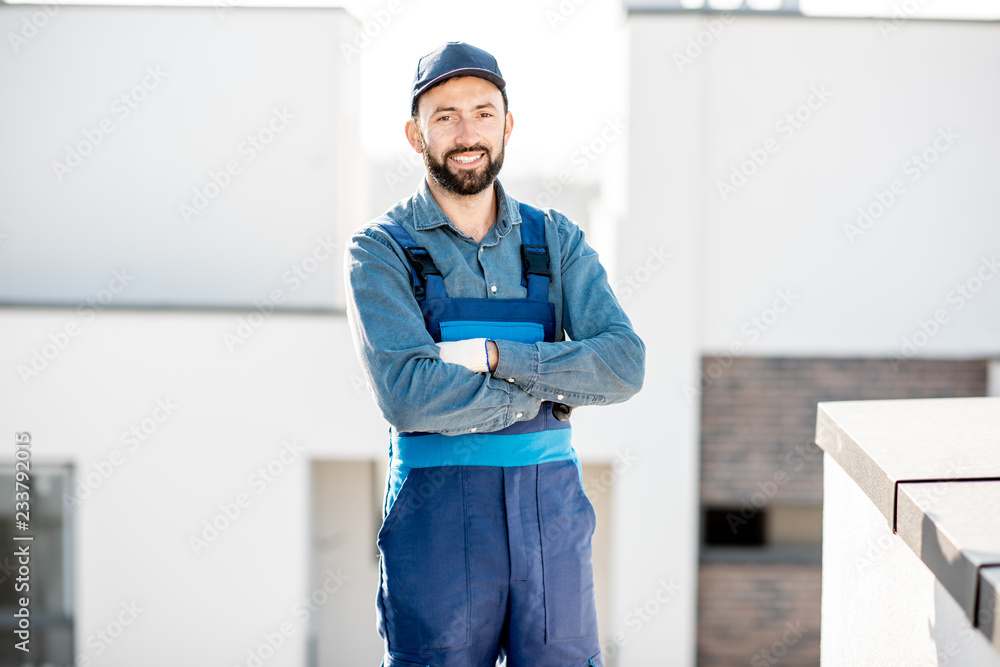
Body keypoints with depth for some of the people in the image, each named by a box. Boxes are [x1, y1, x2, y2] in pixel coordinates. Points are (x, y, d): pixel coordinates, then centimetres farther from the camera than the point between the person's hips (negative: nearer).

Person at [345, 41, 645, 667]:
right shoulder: (382, 250, -2)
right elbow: (408, 395, -16)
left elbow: (625, 364, -6)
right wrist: (547, 390, -9)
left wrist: (496, 356, -15)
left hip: (552, 510, 3)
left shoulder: (556, 240, 9)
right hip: (438, 520, -3)